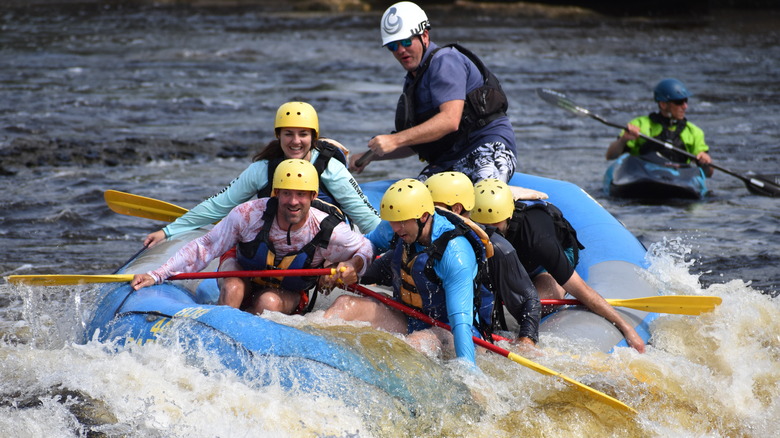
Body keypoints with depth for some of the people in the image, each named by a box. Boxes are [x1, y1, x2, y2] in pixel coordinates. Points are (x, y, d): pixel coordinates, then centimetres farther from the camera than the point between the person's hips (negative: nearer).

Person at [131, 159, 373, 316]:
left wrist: (352, 267, -28)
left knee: (269, 302, -33)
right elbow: (204, 248, -19)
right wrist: (156, 276, -26)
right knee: (233, 291, -33)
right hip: (245, 278, 0)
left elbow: (364, 248, -3)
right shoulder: (248, 214, -27)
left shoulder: (328, 232, -24)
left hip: (289, 295, 0)